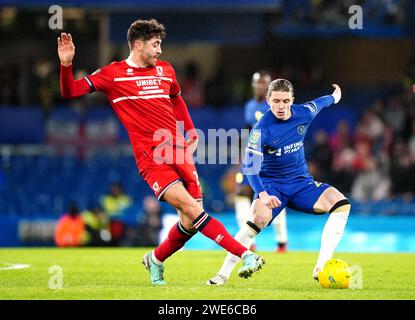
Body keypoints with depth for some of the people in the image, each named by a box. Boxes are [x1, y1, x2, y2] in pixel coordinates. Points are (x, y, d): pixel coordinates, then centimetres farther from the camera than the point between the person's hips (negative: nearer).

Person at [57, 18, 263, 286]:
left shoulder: (165, 71, 16)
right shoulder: (113, 74, 1)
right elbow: (70, 91, 1)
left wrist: (191, 133, 25)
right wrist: (66, 65, -17)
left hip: (179, 152, 6)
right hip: (151, 158, -6)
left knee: (191, 222, 1)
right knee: (191, 208, -21)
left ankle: (156, 260, 27)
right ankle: (245, 255, -25)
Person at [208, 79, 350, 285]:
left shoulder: (304, 113, -5)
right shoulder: (261, 129, -19)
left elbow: (316, 104, 21)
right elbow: (250, 167, -24)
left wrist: (334, 97, 42)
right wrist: (262, 194, -40)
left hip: (301, 183, 5)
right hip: (271, 185, -5)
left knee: (341, 203, -21)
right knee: (260, 217, -36)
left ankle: (321, 268, -22)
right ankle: (224, 273, -25)